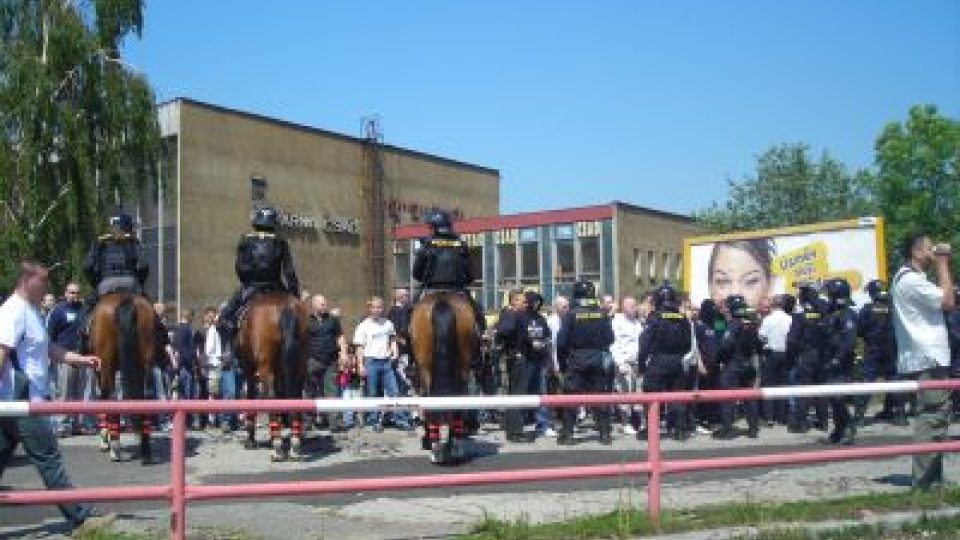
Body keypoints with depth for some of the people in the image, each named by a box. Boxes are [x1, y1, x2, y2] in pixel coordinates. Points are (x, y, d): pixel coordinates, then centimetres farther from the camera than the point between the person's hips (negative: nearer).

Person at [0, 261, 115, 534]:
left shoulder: (30, 312, 17)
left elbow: (50, 349, 24)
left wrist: (82, 359, 15)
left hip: (25, 400, 10)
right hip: (22, 401, -10)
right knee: (49, 461, -3)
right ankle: (81, 518, 4)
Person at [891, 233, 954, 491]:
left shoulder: (909, 278, 20)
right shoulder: (911, 279, -14)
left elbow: (941, 299, 19)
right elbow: (947, 301, -17)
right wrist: (942, 265, -11)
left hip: (927, 357, 11)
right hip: (928, 358, -11)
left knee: (933, 416, 13)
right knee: (932, 417, -10)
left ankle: (929, 477, 19)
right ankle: (926, 479, -9)